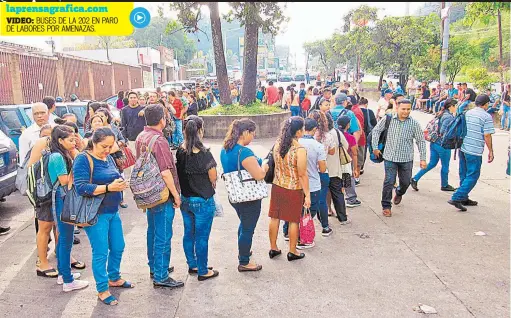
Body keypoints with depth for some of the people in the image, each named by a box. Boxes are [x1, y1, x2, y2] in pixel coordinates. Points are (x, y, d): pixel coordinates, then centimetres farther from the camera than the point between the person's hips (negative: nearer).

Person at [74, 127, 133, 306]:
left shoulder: (108, 158, 9)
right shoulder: (83, 159, -13)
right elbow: (81, 188, -22)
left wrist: (120, 183, -2)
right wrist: (109, 187, -28)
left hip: (113, 212, 8)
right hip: (96, 215, -8)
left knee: (118, 248, 18)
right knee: (101, 253, 1)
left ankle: (114, 278, 40)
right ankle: (102, 290, 18)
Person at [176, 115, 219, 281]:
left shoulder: (179, 151, -5)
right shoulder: (204, 153, -21)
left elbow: (177, 173, 5)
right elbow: (213, 178, -12)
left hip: (185, 199, 6)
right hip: (203, 201, -6)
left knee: (189, 234, 19)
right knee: (202, 237, 7)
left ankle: (192, 265, 37)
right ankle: (203, 271, 20)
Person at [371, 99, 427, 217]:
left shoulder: (414, 124, -3)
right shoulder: (388, 119, -5)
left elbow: (421, 141, 2)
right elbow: (376, 130, 6)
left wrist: (423, 158, -1)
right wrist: (375, 147, 2)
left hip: (406, 159, 2)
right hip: (390, 157, -1)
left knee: (405, 182, 14)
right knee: (389, 182, -5)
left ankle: (399, 193, 49)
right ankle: (386, 206, 10)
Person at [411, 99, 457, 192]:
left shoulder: (441, 114, 10)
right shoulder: (449, 117, -17)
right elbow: (443, 132, -23)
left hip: (434, 142, 9)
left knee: (432, 163, 16)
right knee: (445, 166, 10)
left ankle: (415, 179, 9)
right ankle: (444, 185, 27)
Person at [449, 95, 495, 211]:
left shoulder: (467, 113, 11)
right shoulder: (487, 116, -10)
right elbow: (487, 136, -13)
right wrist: (491, 151, -3)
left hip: (463, 148, 7)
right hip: (474, 151, -7)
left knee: (464, 175, 16)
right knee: (472, 176, 0)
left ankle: (464, 198, 25)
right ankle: (456, 198, -9)